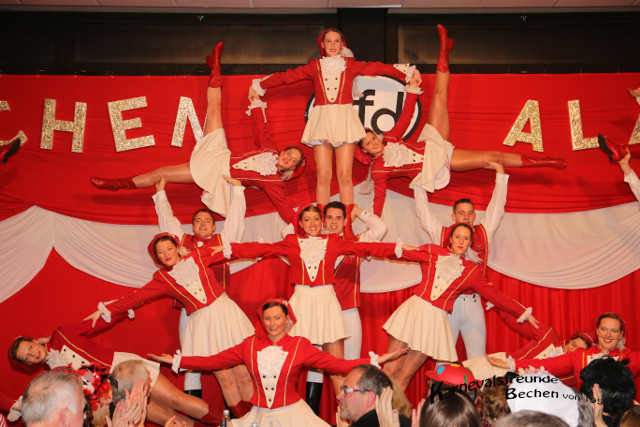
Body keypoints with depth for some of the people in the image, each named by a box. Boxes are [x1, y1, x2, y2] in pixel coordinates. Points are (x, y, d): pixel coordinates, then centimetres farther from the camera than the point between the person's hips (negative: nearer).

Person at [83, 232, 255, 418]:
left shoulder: (198, 255, 4)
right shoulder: (163, 279, 4)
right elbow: (134, 297, 3)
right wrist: (105, 310, -1)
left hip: (225, 313, 0)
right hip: (202, 323, 0)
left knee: (242, 373, -3)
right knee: (225, 378, -3)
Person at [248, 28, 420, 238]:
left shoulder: (350, 64, 13)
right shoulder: (314, 67, 14)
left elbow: (379, 68, 12)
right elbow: (286, 76, 18)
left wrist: (408, 72, 12)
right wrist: (258, 86, 23)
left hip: (344, 119, 0)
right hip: (321, 119, 1)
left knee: (345, 175, -7)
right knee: (323, 176, -4)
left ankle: (347, 227, -5)